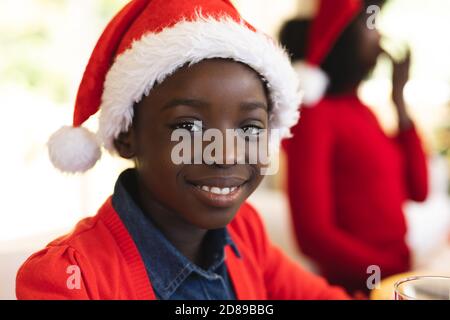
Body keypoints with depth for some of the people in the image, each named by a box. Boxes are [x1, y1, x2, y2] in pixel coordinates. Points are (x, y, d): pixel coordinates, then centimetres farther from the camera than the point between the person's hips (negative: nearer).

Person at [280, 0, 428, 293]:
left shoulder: (363, 111, 7)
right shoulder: (314, 115, -15)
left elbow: (417, 190, 7)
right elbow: (314, 234, -19)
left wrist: (399, 98, 3)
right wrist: (396, 273, -16)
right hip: (357, 286, -7)